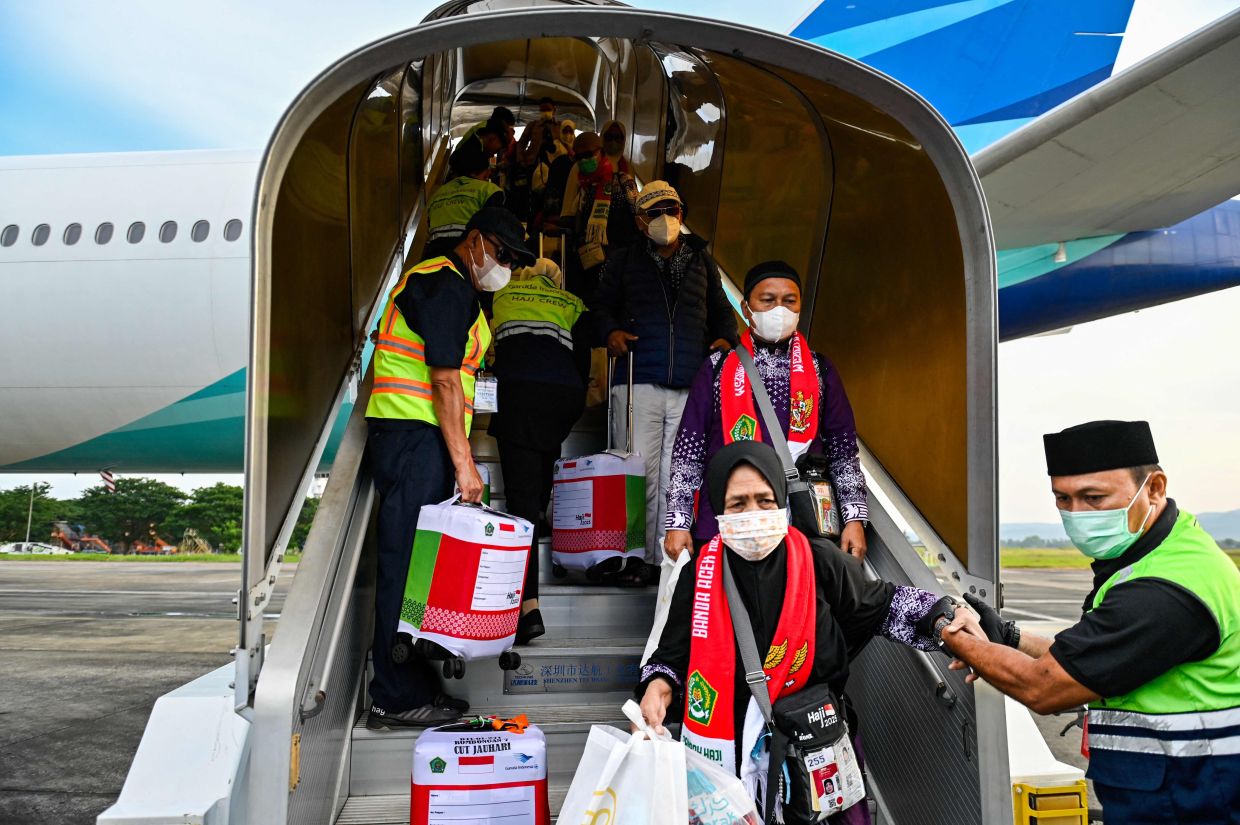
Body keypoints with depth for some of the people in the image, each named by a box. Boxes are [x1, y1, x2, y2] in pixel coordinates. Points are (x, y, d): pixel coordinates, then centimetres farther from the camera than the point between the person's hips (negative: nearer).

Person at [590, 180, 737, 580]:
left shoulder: (701, 262, 22)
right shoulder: (624, 260, 16)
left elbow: (721, 310, 25)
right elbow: (601, 304, 12)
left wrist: (725, 338, 6)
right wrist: (609, 331, -8)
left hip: (692, 386, 2)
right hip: (639, 382, -2)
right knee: (639, 473, -6)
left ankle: (671, 558, 3)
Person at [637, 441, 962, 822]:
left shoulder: (821, 562, -6)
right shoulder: (700, 574, -3)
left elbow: (884, 605, 8)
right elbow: (673, 654, 6)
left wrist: (944, 622, -7)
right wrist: (659, 685, -14)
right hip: (725, 747, 1)